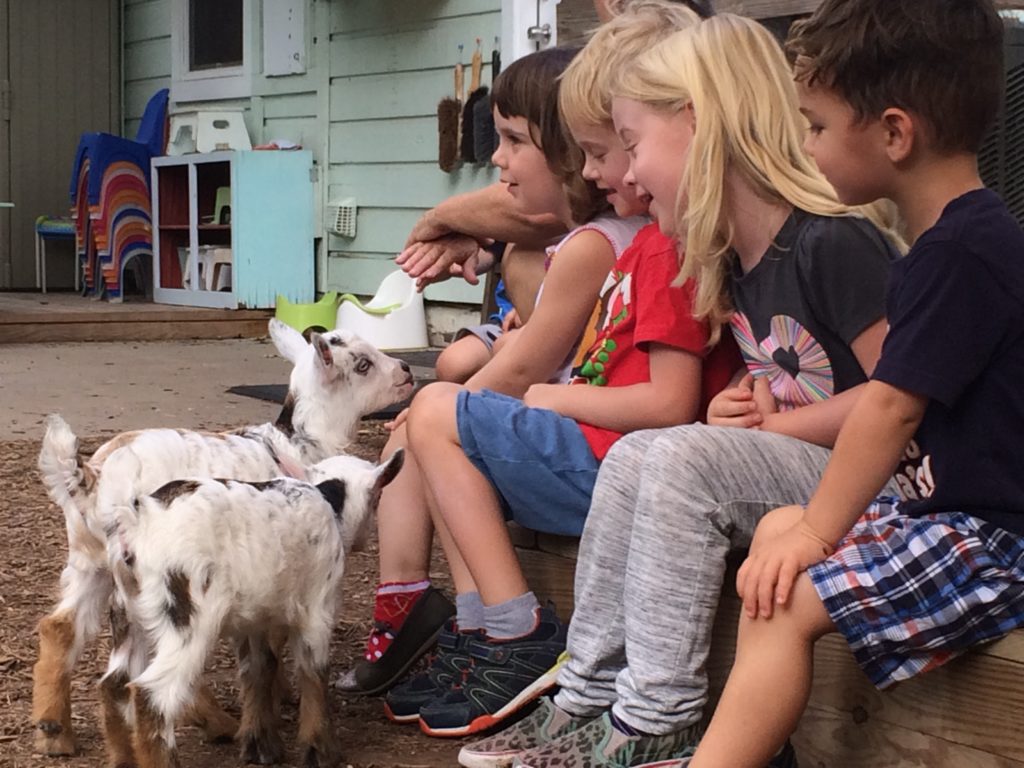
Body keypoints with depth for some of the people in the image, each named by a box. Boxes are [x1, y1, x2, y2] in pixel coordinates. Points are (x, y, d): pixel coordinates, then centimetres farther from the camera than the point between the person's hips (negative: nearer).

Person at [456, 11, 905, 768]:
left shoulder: (834, 243, -19)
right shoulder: (736, 264, 9)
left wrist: (772, 426, -14)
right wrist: (743, 406, -4)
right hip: (792, 474, 9)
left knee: (683, 459, -25)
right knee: (634, 458, -9)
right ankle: (591, 696, -7)